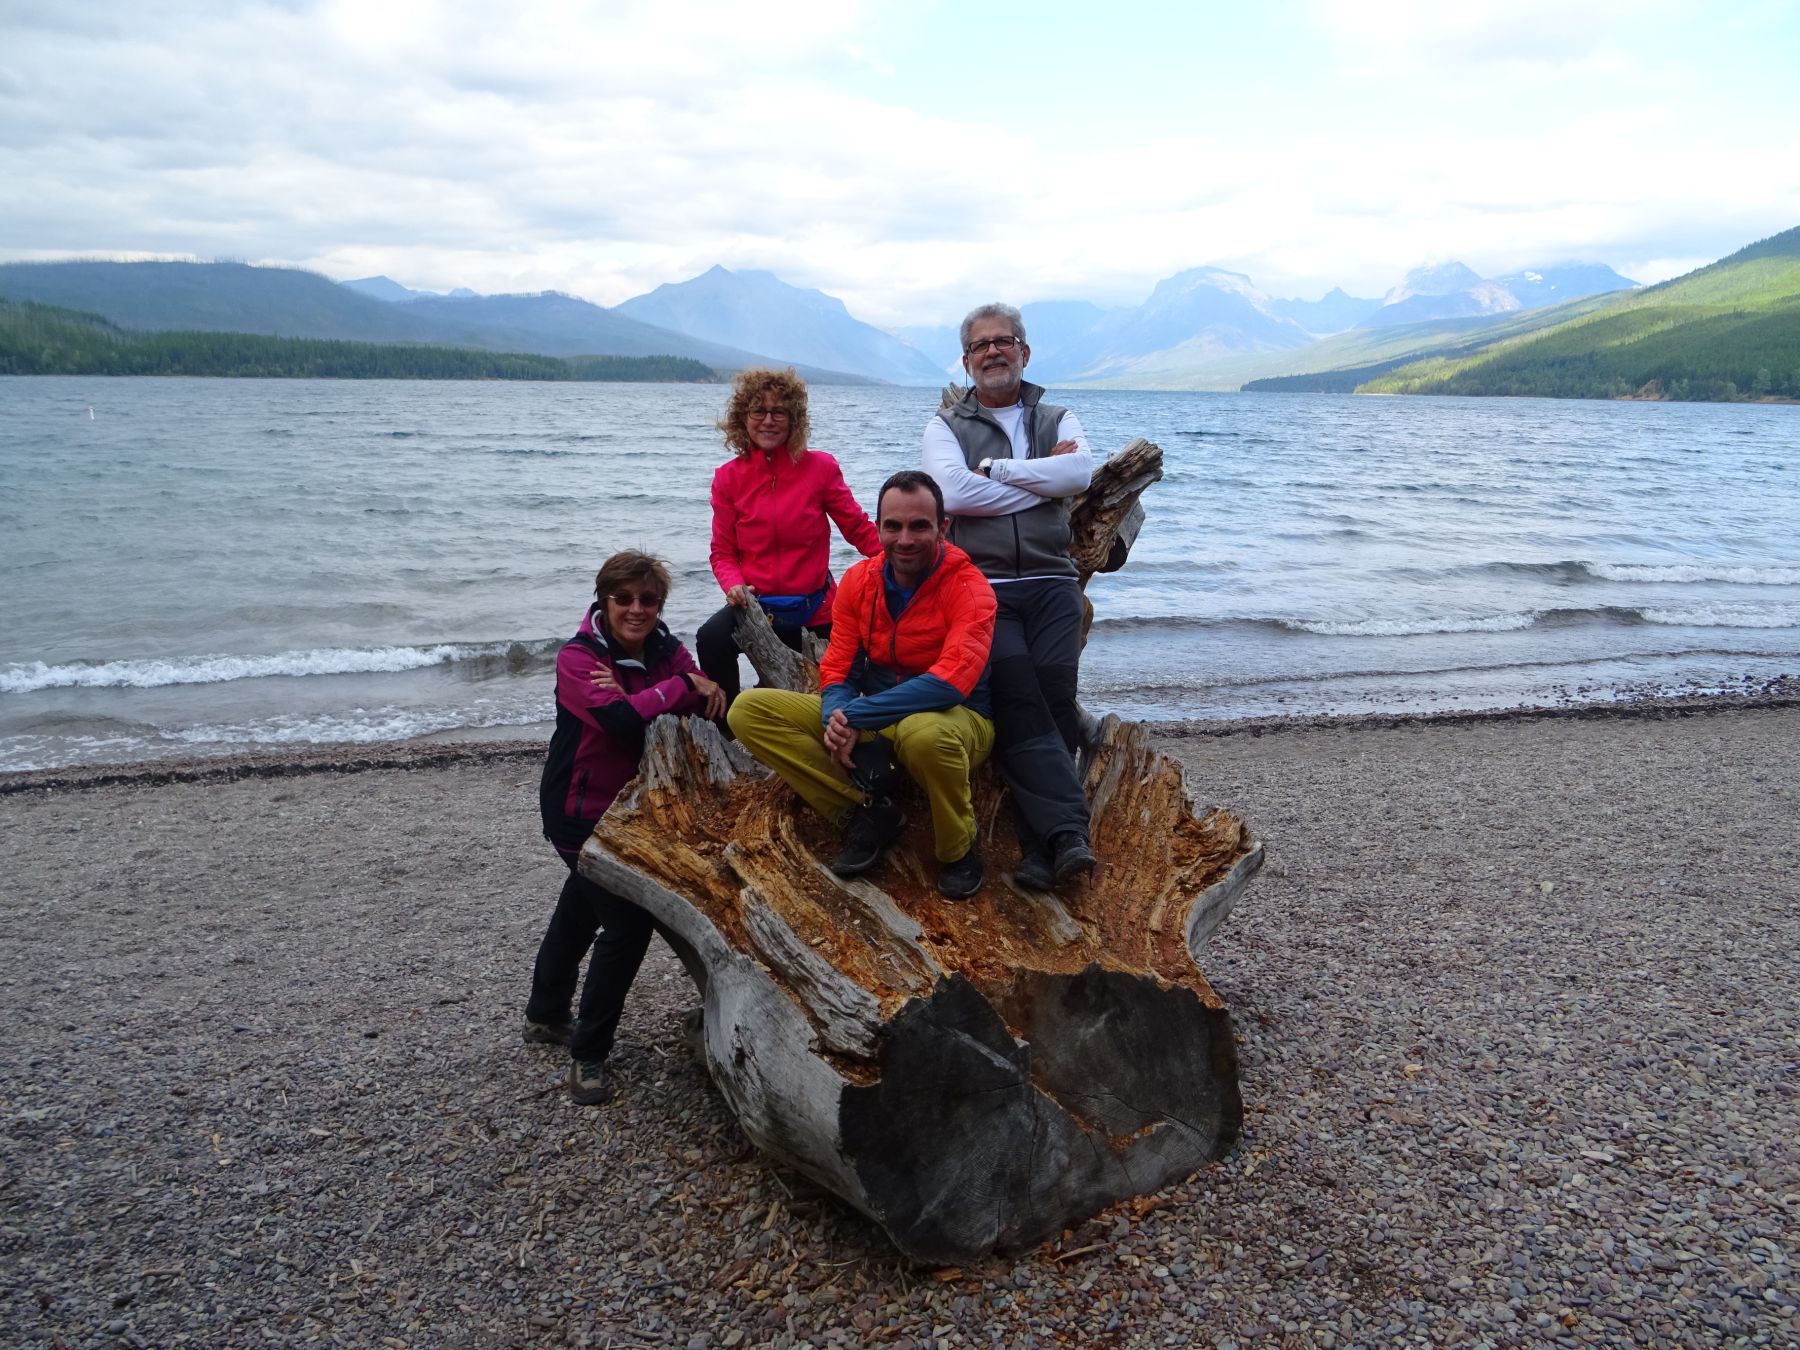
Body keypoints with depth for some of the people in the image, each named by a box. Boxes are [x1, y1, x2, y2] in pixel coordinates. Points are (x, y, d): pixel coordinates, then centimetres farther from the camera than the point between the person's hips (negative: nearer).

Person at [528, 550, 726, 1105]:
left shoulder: (666, 652, -3)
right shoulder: (578, 657, -19)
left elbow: (712, 707, -18)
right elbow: (620, 719, -36)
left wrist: (632, 693, -31)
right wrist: (683, 686, -27)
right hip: (582, 811, -7)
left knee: (582, 908, 24)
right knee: (629, 920, -15)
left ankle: (545, 1017, 46)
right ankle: (588, 1054, 0)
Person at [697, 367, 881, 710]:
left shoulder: (820, 467, -6)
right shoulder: (728, 478, -1)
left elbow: (859, 529, -5)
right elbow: (723, 551, 1)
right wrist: (734, 585, -21)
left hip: (815, 607, 0)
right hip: (756, 604, 0)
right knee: (711, 639, -30)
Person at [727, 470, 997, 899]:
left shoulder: (967, 586, -16)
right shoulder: (859, 580, 0)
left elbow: (953, 681, -30)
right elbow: (837, 670, -1)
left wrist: (855, 716, -30)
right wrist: (836, 718, -26)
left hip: (954, 720, -5)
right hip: (872, 722, 5)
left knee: (925, 734, -44)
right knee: (749, 709, -9)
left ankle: (959, 849, -12)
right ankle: (871, 814, -11)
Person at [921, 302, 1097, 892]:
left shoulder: (1057, 419, 19)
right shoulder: (946, 425, 14)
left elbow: (1081, 471, -5)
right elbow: (954, 492, -8)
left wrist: (992, 469, -6)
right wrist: (1043, 479, -2)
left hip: (1051, 584, 2)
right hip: (982, 586, -1)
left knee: (1054, 700, -14)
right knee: (1019, 704, -20)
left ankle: (1039, 847, -12)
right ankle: (1068, 832, -20)